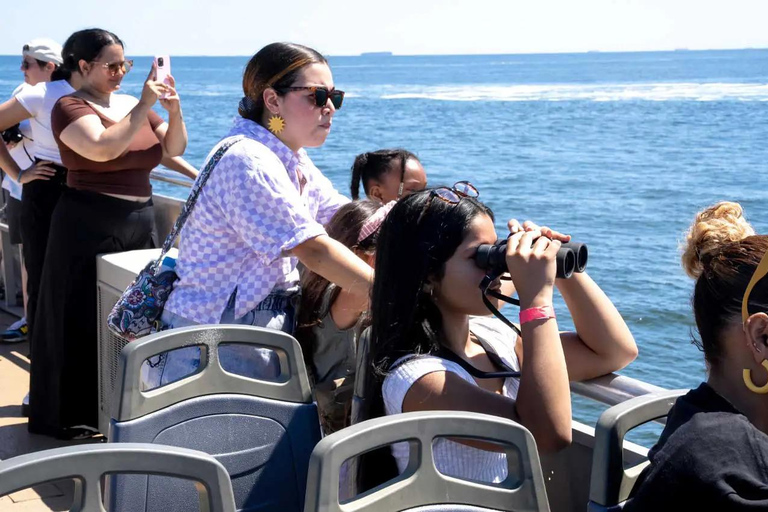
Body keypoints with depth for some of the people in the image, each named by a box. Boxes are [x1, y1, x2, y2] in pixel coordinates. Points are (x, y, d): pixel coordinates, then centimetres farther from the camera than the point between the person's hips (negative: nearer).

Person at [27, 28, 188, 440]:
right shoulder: (70, 107, -9)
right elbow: (102, 148, -26)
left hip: (139, 223, 7)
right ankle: (72, 415, 11)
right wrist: (143, 106, -25)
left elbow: (175, 148, 7)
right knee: (84, 320, 0)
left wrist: (174, 111, -10)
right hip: (89, 226, -6)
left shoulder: (134, 105, 10)